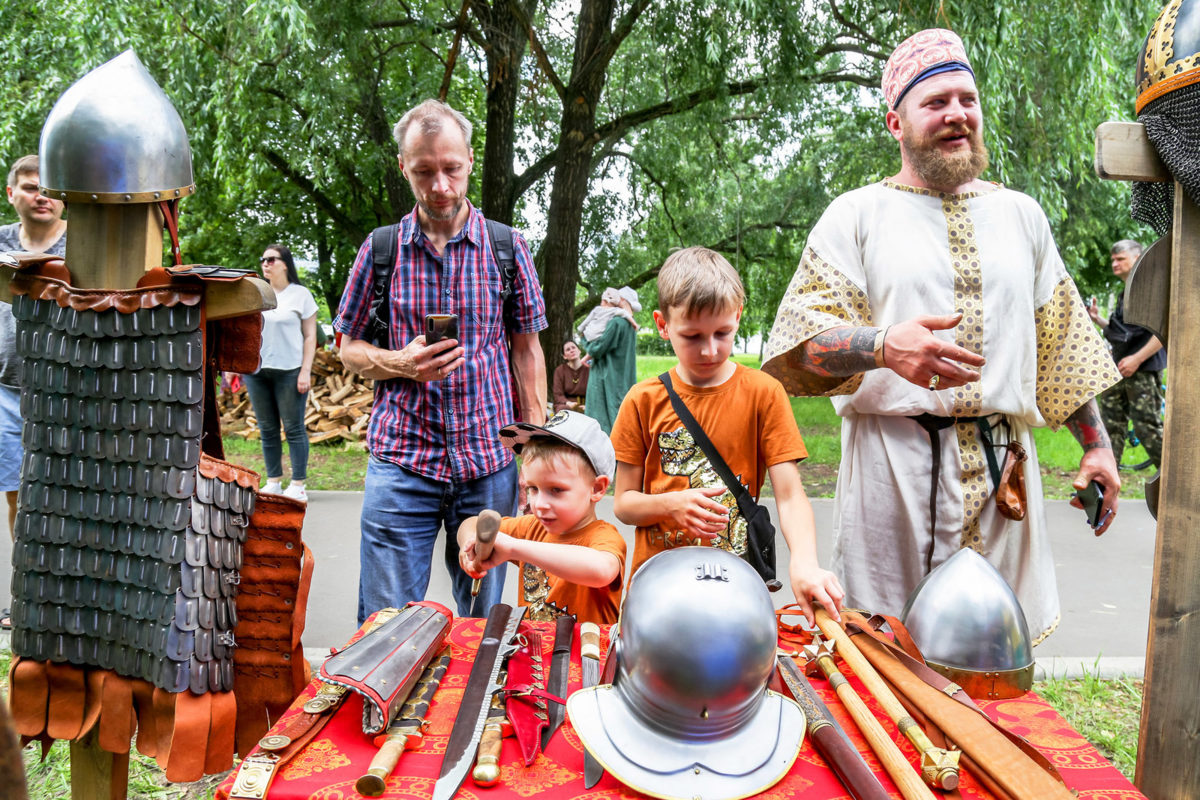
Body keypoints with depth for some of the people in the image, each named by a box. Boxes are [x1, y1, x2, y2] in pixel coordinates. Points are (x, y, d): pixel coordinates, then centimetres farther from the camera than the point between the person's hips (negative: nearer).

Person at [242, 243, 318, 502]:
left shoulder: (300, 294, 3)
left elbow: (309, 336, 0)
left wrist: (306, 371, -8)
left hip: (289, 370, -4)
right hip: (255, 370, 4)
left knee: (294, 428, -3)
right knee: (267, 429, 7)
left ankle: (298, 486, 0)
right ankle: (273, 482, 14)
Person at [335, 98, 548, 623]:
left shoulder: (508, 248, 4)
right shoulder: (380, 249, 3)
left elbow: (527, 351, 8)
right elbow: (349, 347, 10)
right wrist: (403, 364, -12)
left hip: (489, 463, 1)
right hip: (400, 462, 0)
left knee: (483, 621, 11)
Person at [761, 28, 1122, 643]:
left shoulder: (1020, 214, 17)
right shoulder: (857, 214, 4)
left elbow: (1064, 343, 20)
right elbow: (801, 337, -6)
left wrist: (1097, 446, 14)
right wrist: (883, 346, -25)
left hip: (1003, 464, 4)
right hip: (893, 460, -3)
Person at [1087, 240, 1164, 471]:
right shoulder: (1124, 295, 20)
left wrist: (1137, 359, -20)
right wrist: (1097, 319, 12)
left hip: (1143, 369, -9)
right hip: (1118, 368, 9)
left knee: (1147, 426, -8)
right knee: (1111, 424, 6)